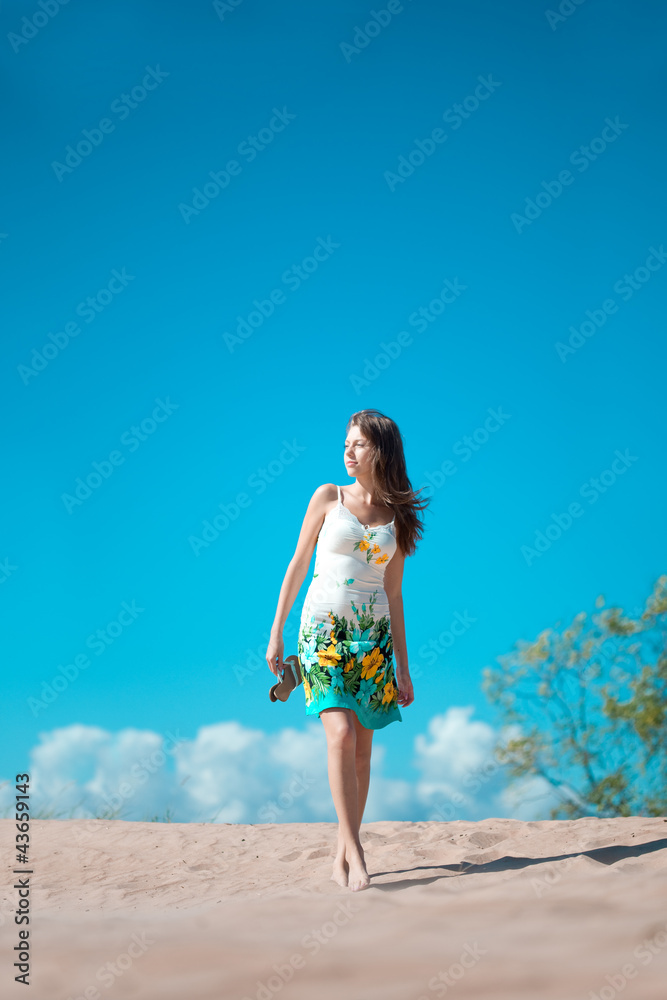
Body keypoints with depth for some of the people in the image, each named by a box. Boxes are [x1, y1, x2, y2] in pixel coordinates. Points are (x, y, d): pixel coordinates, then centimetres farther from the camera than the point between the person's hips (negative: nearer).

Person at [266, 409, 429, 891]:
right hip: (324, 629, -2)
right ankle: (355, 851, -16)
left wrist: (403, 668, 11)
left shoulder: (397, 516, 10)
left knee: (362, 748, 2)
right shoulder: (328, 497, 4)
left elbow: (393, 593, 12)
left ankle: (343, 856, 12)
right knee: (341, 734, -18)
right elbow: (298, 565, 6)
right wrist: (276, 633, 1)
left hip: (372, 635, 2)